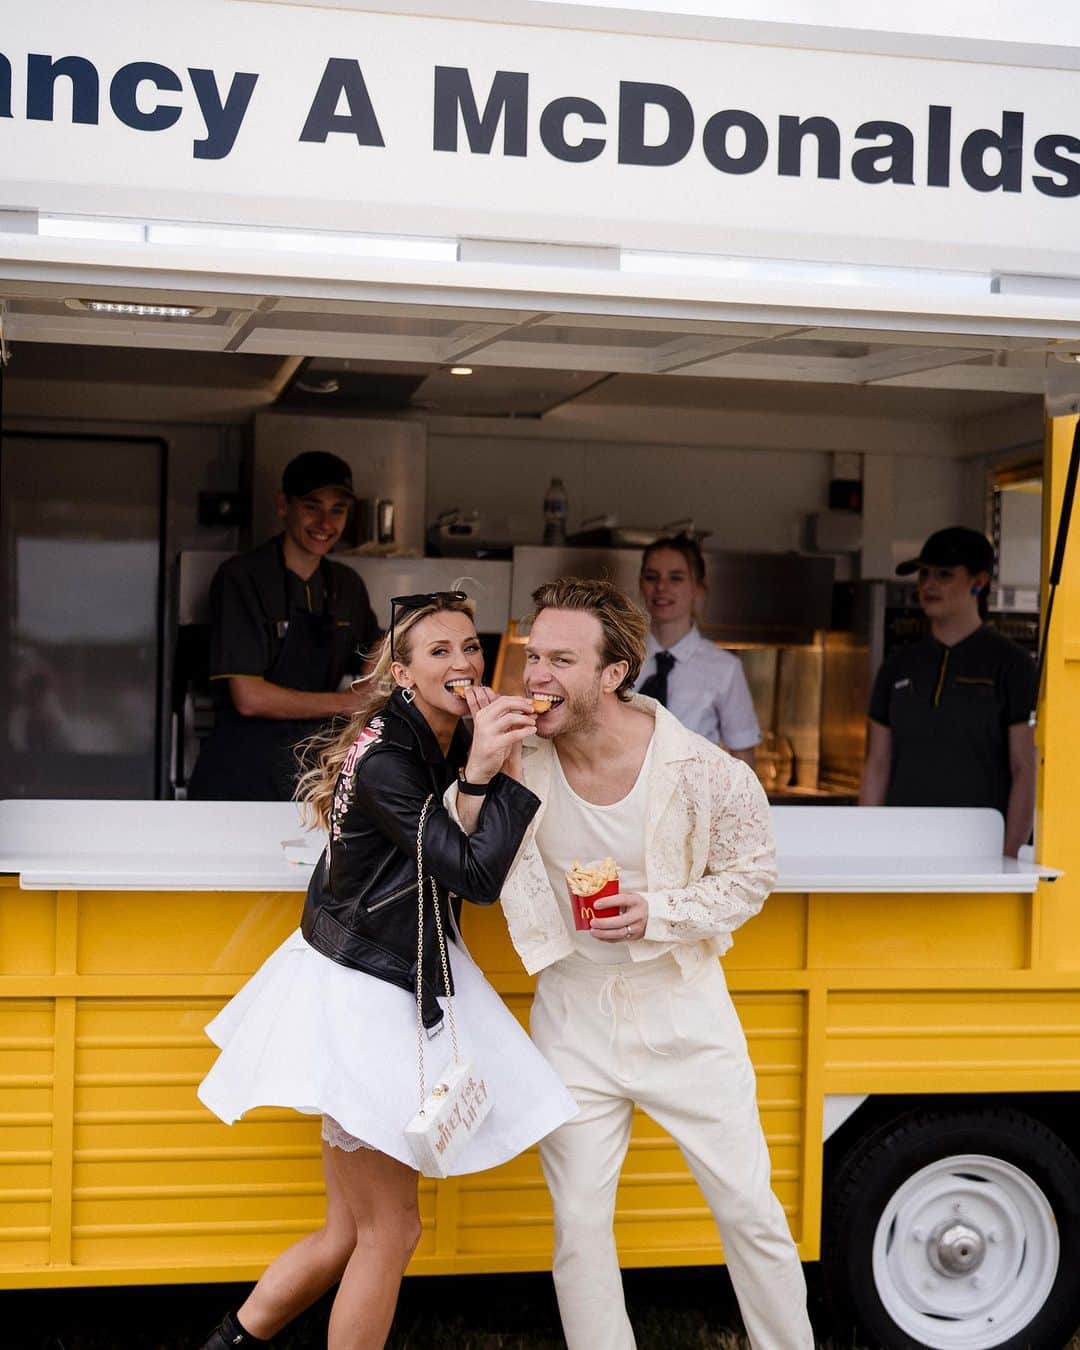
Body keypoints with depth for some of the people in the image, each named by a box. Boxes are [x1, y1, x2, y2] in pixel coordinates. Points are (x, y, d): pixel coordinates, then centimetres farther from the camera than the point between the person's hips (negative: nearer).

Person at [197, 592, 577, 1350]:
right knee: (390, 1229, 3)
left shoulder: (450, 744, 4)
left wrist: (480, 773, -9)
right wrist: (500, 772, -26)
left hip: (397, 991, 8)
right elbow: (476, 875, -23)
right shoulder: (386, 763, -21)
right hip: (356, 998, -8)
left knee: (353, 1232, 14)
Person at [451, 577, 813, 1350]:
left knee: (750, 1209, 6)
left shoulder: (705, 773, -16)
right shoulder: (521, 759, -11)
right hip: (573, 1018, 2)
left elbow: (752, 873, -3)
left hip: (683, 1016, -1)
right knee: (579, 1223, 8)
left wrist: (661, 912, -18)